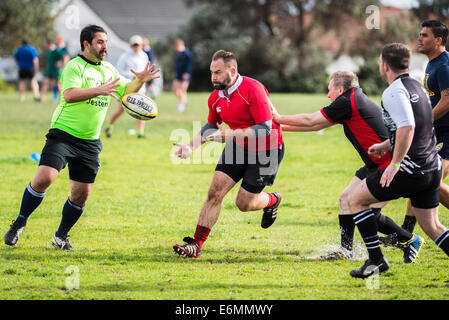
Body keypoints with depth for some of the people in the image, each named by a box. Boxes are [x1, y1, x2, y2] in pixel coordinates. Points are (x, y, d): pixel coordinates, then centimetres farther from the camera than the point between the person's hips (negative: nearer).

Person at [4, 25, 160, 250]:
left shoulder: (109, 70, 13)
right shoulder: (74, 66, -10)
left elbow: (125, 91, 24)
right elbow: (69, 95, -25)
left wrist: (139, 81, 5)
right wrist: (99, 90, -32)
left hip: (90, 142, 6)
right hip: (63, 134, -6)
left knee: (81, 194, 3)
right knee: (45, 178, -21)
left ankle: (61, 236, 22)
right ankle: (20, 223, -3)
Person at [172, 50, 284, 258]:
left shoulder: (253, 89, -26)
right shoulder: (216, 98, -3)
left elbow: (265, 128, -28)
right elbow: (211, 125, 16)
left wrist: (230, 134, -34)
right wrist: (191, 147, 1)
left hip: (266, 149, -6)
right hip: (238, 147, 6)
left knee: (244, 203, -2)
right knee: (215, 192, -8)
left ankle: (272, 200, 33)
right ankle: (196, 245, -7)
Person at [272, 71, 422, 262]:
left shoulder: (346, 103, -16)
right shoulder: (356, 101, 14)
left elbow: (310, 121, -8)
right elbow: (316, 125, 21)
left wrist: (278, 119, 6)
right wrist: (283, 127, 23)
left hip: (389, 165, -11)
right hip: (376, 165, 11)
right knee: (346, 200, 10)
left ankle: (410, 241, 4)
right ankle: (346, 250, 15)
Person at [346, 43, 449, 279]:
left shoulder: (394, 92, -14)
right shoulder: (416, 87, 16)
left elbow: (407, 128, -29)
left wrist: (394, 165, -25)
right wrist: (385, 146, 34)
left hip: (409, 169, -9)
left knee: (356, 199, 8)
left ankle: (376, 260, 5)